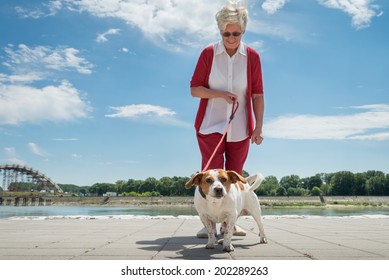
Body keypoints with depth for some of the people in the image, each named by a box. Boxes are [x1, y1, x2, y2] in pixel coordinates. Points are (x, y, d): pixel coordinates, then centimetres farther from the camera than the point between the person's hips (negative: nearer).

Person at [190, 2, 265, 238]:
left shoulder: (252, 57, -1)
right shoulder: (208, 54, -3)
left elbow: (257, 95, 0)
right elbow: (194, 89, -3)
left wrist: (258, 127, -6)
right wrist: (220, 94, -18)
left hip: (240, 128, 2)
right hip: (211, 125, -1)